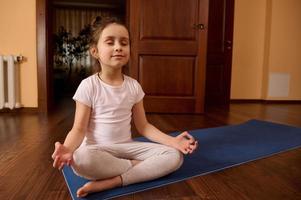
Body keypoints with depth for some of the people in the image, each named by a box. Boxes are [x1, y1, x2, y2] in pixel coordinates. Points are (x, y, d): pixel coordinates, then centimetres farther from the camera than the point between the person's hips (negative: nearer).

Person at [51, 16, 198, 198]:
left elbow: (143, 126, 3)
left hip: (127, 146, 4)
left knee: (175, 156, -16)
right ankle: (142, 166, -14)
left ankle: (109, 182, -22)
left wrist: (172, 140, -12)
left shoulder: (134, 86, 1)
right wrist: (67, 148, -34)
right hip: (97, 149, -3)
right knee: (81, 160, -39)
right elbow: (79, 129, -10)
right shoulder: (89, 86, -9)